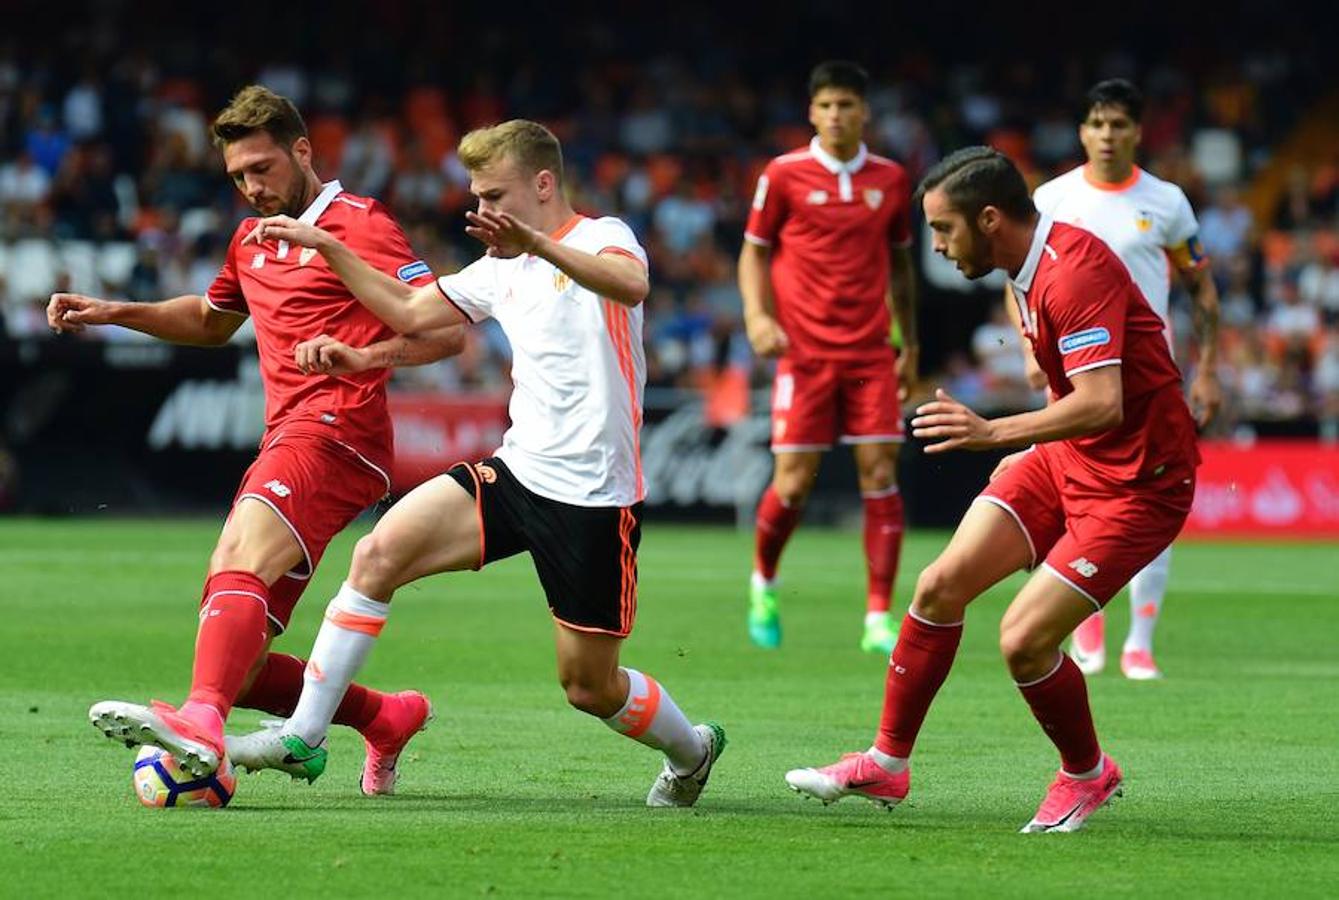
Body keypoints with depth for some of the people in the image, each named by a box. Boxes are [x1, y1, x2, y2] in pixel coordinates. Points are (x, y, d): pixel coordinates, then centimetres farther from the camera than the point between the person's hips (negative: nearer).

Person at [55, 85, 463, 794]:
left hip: (334, 431, -9)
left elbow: (448, 330, -8)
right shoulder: (252, 239, 25)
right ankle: (388, 718, 15)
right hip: (286, 441, 9)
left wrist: (365, 355, -25)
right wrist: (111, 313, 30)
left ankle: (200, 725, -55)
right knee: (239, 666, 0)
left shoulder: (357, 224, -1)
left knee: (239, 570, -34)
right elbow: (212, 320, 44)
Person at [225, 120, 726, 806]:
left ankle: (691, 750, 32)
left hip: (594, 497, -7)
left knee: (588, 684, 0)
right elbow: (409, 311, 26)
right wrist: (324, 246, 17)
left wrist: (537, 242, -49)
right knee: (379, 552, -14)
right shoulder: (500, 272, 15)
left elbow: (632, 285, -33)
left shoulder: (601, 237, -9)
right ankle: (303, 735, -12)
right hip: (516, 471, 7)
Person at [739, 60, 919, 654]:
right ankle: (763, 583, 24)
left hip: (871, 352, 2)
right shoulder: (784, 175, -1)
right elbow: (754, 251, 6)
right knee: (794, 482, -5)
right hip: (804, 352, -2)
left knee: (880, 475, -7)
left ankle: (879, 619, -4)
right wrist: (758, 316, -10)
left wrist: (910, 346, 15)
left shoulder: (890, 179, 7)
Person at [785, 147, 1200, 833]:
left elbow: (1100, 404, -34)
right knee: (941, 585, 1)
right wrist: (1027, 451, 22)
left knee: (1023, 638, -15)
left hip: (1137, 480, -9)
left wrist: (996, 433, -40)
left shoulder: (1077, 271, -25)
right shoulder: (1030, 269, 6)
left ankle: (1087, 774, 13)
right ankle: (887, 763, 14)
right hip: (1068, 461, 9)